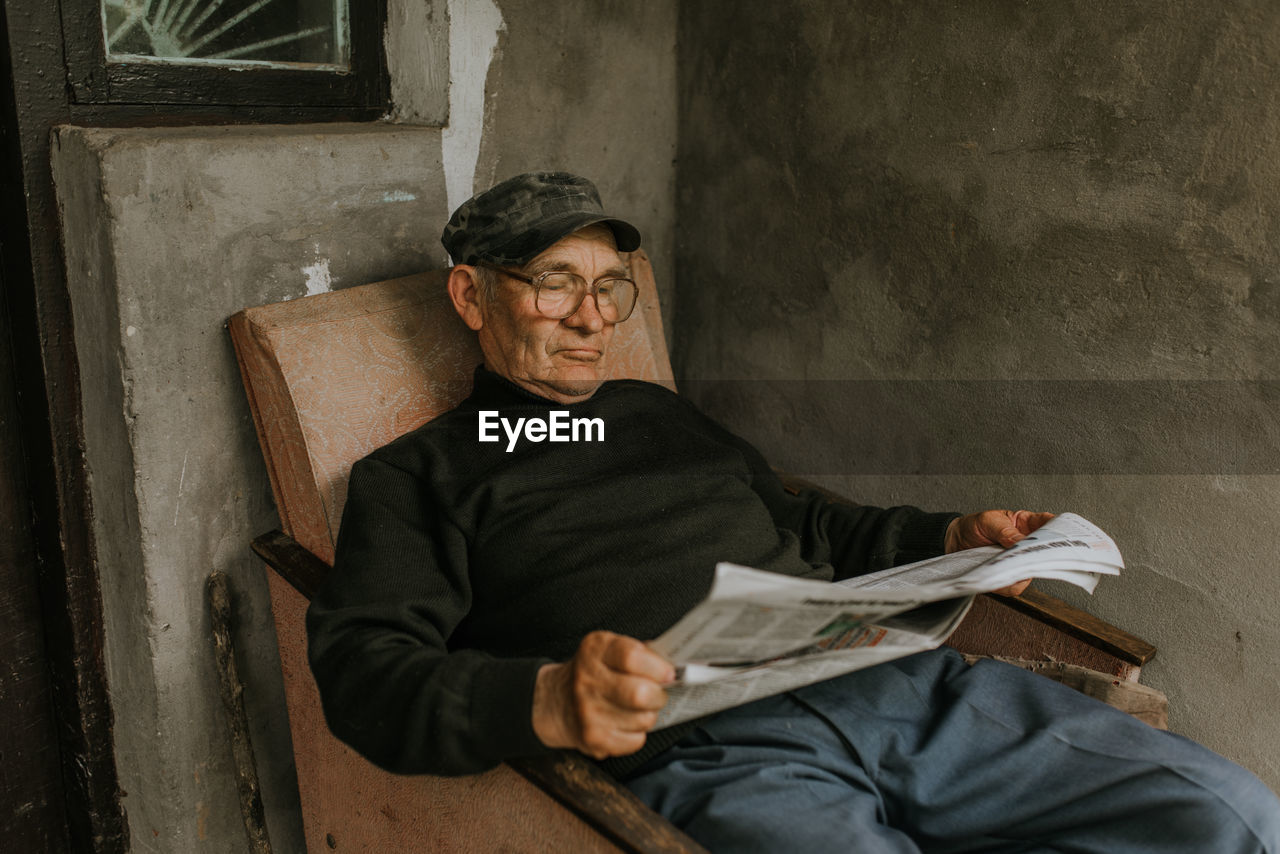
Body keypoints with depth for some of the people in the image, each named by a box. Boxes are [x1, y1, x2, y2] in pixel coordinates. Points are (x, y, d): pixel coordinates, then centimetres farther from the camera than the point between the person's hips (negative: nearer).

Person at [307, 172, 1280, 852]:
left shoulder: (662, 412, 29)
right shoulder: (419, 475, 11)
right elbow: (364, 665, -4)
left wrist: (955, 538, 20)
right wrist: (546, 702, -23)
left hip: (895, 675, 7)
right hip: (712, 749, -6)